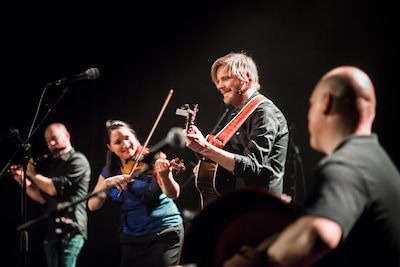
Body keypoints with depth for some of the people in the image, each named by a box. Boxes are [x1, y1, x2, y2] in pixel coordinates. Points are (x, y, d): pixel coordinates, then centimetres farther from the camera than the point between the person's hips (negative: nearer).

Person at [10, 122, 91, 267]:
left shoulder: (78, 161, -7)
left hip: (72, 228, -8)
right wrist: (22, 180, 4)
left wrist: (31, 173, -1)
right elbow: (42, 198, 16)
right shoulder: (51, 164, 19)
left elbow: (53, 188, -15)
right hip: (51, 229, 8)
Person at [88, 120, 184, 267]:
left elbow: (173, 194, -22)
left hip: (163, 233, -4)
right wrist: (107, 183, -20)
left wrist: (164, 175, -43)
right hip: (130, 238, 5)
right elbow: (93, 205, -3)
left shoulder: (152, 160, -9)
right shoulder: (110, 171, 5)